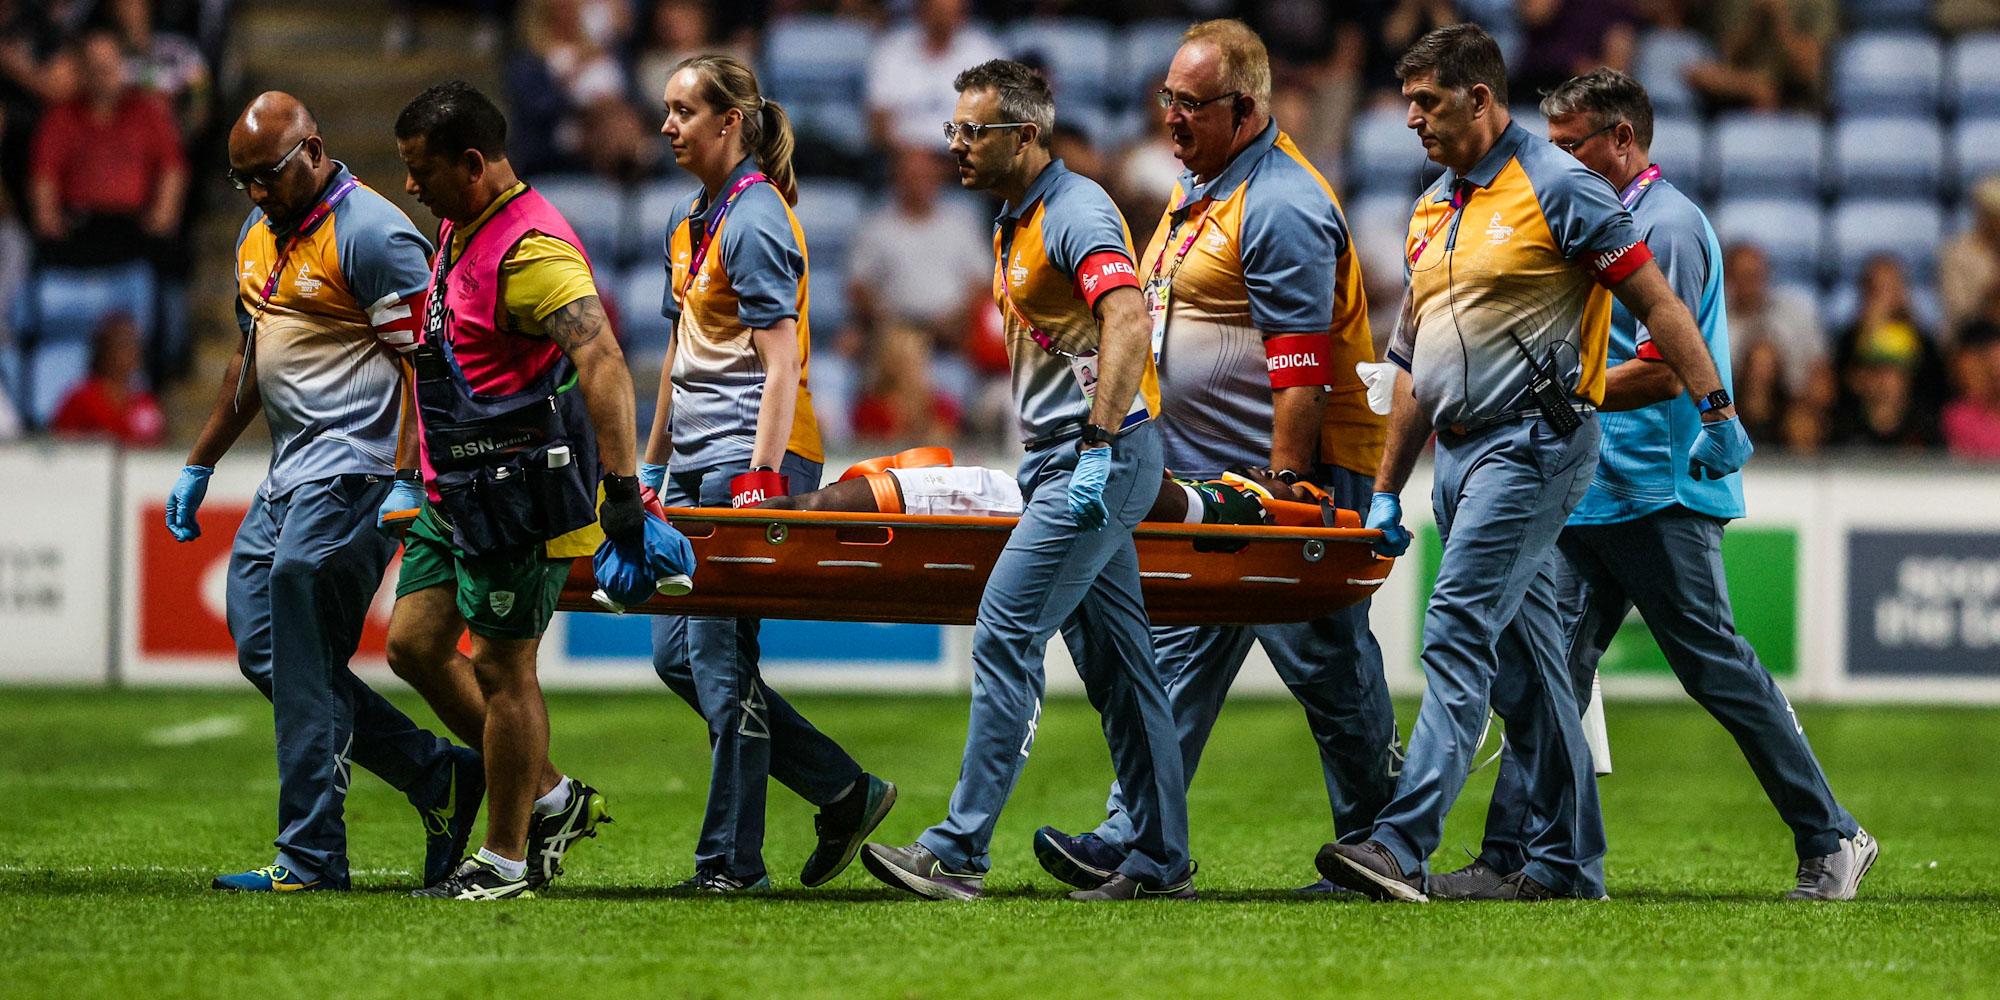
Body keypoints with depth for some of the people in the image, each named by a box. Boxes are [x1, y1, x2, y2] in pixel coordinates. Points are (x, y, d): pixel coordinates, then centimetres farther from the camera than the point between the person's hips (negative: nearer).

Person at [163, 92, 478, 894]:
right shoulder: (258, 234, 17)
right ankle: (440, 780, 11)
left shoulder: (371, 233, -13)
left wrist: (407, 487, -23)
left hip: (353, 473, -10)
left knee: (303, 666, -11)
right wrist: (199, 465, 27)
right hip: (289, 477, 10)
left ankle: (310, 859, -6)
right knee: (260, 647, 5)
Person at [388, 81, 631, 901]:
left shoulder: (530, 248, -20)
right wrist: (431, 475, 30)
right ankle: (551, 798, 18)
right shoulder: (461, 233, 13)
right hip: (457, 492, 10)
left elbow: (601, 361, -30)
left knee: (502, 666, -3)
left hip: (516, 493, -10)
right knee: (414, 642, 10)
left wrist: (621, 486, -36)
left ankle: (505, 859, 8)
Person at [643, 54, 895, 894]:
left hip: (751, 451, -9)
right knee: (675, 652, 6)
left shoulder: (756, 221, -11)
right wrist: (653, 467, 23)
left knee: (718, 653, -8)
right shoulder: (688, 222, 17)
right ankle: (843, 792, 12)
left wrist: (762, 475, -23)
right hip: (699, 460, 9)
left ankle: (732, 859, -3)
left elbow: (780, 359, -17)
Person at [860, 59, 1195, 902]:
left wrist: (1097, 449, -30)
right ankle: (1160, 859, 13)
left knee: (1006, 635, -13)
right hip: (1062, 459, 10)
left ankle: (959, 850, -15)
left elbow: (1126, 325, -26)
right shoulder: (1015, 222, 17)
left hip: (1101, 462, -10)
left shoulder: (1076, 210, -14)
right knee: (1113, 657, 10)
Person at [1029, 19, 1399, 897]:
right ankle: (1134, 842, 1)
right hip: (1205, 478, 10)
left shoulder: (1281, 206, -17)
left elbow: (1303, 362, -21)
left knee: (1326, 665, -1)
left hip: (1291, 471, -10)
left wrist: (1286, 484, -23)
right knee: (1180, 656, 4)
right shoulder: (1195, 187, 15)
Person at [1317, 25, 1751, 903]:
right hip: (1460, 452, 9)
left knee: (1459, 628, -18)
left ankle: (1403, 845, -27)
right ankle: (1571, 859, 16)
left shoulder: (1555, 187, -6)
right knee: (1522, 661, 10)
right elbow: (1414, 366, 22)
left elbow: (1656, 303, -8)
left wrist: (1716, 414, -13)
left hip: (1533, 443, -9)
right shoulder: (1431, 212, 18)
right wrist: (1386, 492, 19)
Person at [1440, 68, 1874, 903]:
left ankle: (1832, 841, 5)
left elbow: (1662, 372, -20)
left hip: (1660, 494, -10)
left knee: (1717, 668, -4)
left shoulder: (1668, 227, -13)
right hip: (1598, 492, 10)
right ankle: (1510, 857, 1)